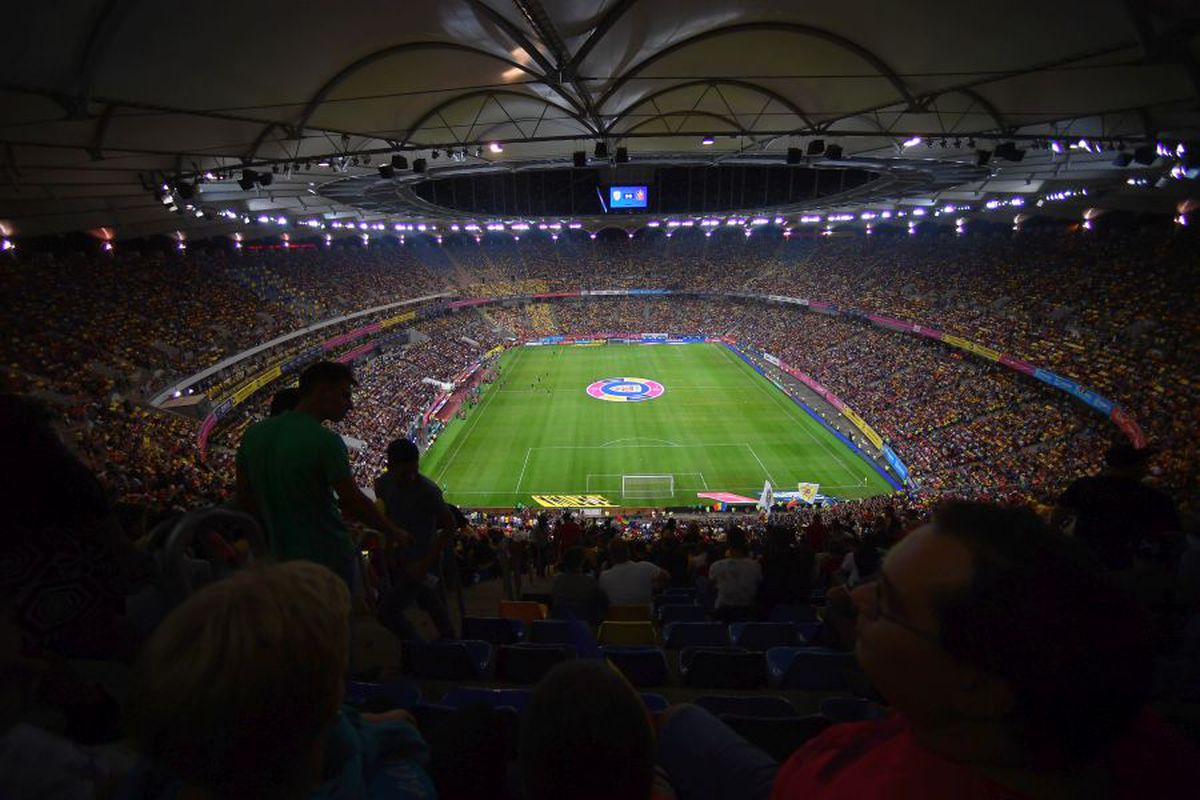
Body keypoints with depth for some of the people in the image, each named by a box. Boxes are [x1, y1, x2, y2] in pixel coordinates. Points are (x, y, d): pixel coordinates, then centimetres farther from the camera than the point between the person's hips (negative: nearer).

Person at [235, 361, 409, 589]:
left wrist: (276, 536, 18)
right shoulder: (325, 441, -22)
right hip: (329, 559, -6)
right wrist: (394, 533, -7)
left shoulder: (254, 433, -1)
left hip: (283, 558, 7)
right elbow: (353, 501, -20)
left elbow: (244, 499, 7)